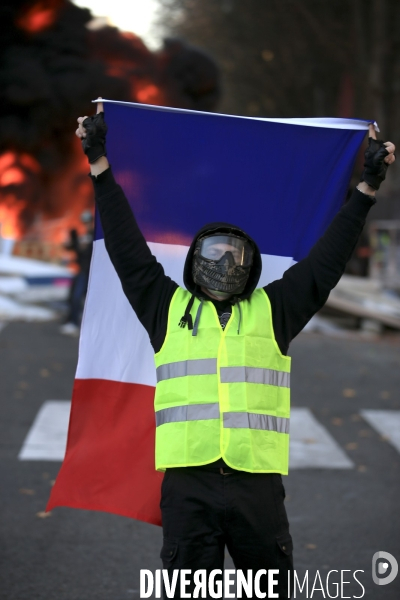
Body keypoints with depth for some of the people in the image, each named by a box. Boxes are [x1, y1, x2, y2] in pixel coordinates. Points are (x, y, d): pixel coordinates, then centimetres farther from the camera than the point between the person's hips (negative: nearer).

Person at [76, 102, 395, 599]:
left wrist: (366, 189, 15)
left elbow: (326, 260, 16)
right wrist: (100, 166, 12)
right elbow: (127, 247, 12)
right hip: (188, 482, -1)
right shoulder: (168, 307, 14)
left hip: (257, 481, 1)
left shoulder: (273, 310, 15)